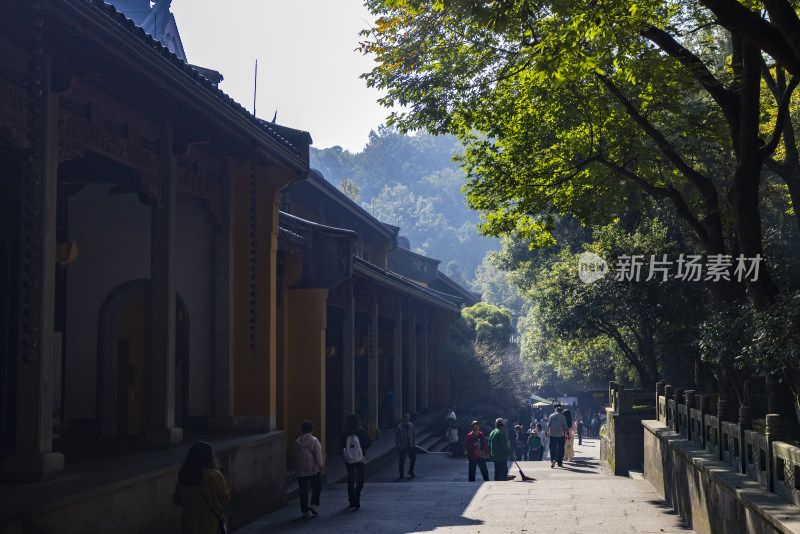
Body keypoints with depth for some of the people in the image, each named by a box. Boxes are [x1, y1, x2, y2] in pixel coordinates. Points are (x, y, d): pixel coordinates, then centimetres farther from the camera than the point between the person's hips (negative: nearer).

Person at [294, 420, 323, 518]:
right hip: (313, 469, -3)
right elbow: (318, 455, -9)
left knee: (303, 490, 7)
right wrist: (320, 467, -1)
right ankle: (314, 504, -2)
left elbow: (295, 456, 7)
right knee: (316, 486, 13)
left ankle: (304, 510, 7)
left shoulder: (297, 442, 3)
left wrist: (296, 468, 14)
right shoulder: (314, 441, -7)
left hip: (300, 470, 3)